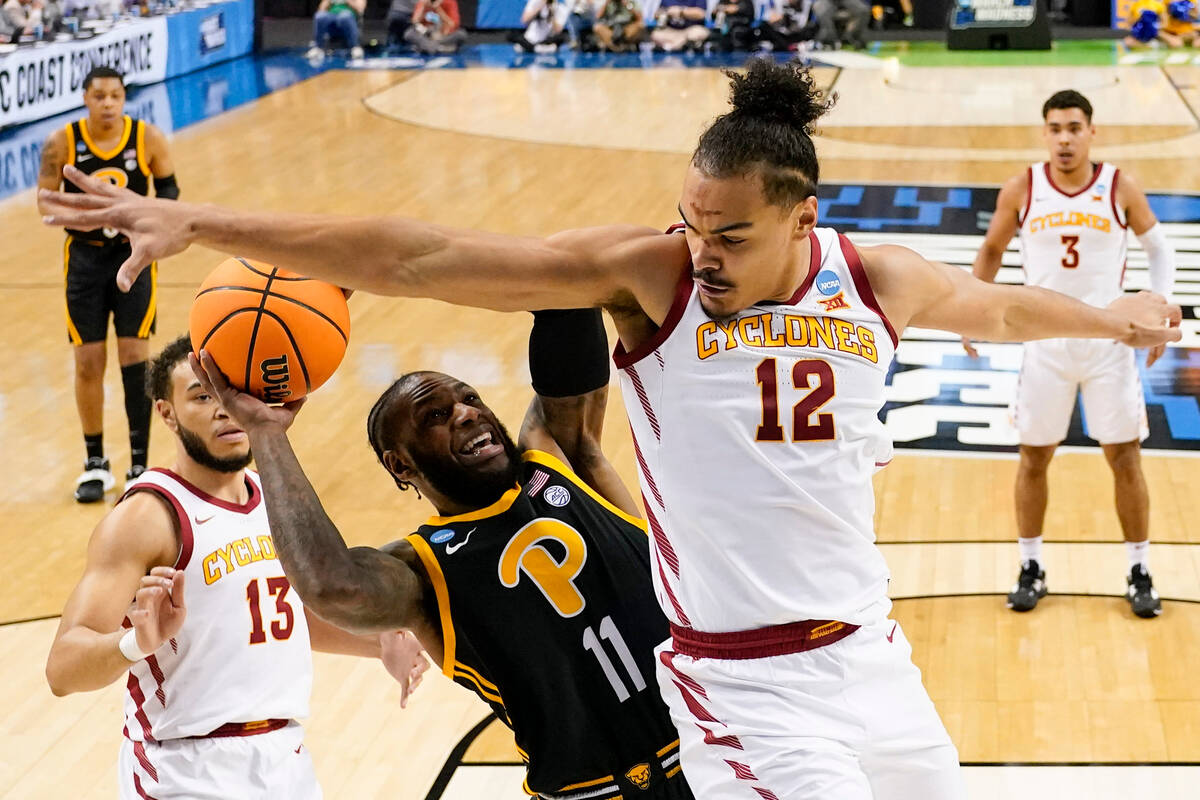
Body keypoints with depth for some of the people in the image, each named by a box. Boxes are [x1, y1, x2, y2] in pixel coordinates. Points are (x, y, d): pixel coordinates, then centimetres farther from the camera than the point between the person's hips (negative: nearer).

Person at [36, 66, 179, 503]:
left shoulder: (148, 138, -10)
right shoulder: (61, 143, -11)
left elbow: (168, 188, 3)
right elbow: (46, 201, -3)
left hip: (134, 254, 0)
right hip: (85, 257, 1)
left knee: (134, 357, -4)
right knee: (88, 362, 4)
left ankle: (139, 465, 5)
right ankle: (95, 463, 20)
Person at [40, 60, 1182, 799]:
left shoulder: (876, 281, 0)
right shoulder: (647, 275, -13)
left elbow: (998, 307, 23)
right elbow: (426, 259, -18)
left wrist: (1109, 318, 40)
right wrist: (198, 224, -23)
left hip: (869, 652, 6)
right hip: (745, 683, -5)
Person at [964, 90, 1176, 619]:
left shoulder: (1120, 188, -6)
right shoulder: (1021, 190, -4)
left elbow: (1158, 247, 7)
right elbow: (991, 251, 10)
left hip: (1108, 342, -1)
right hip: (1045, 343, 1)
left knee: (1125, 458, 3)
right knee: (1034, 457, 8)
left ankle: (1139, 573, 15)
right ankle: (1031, 569, 22)